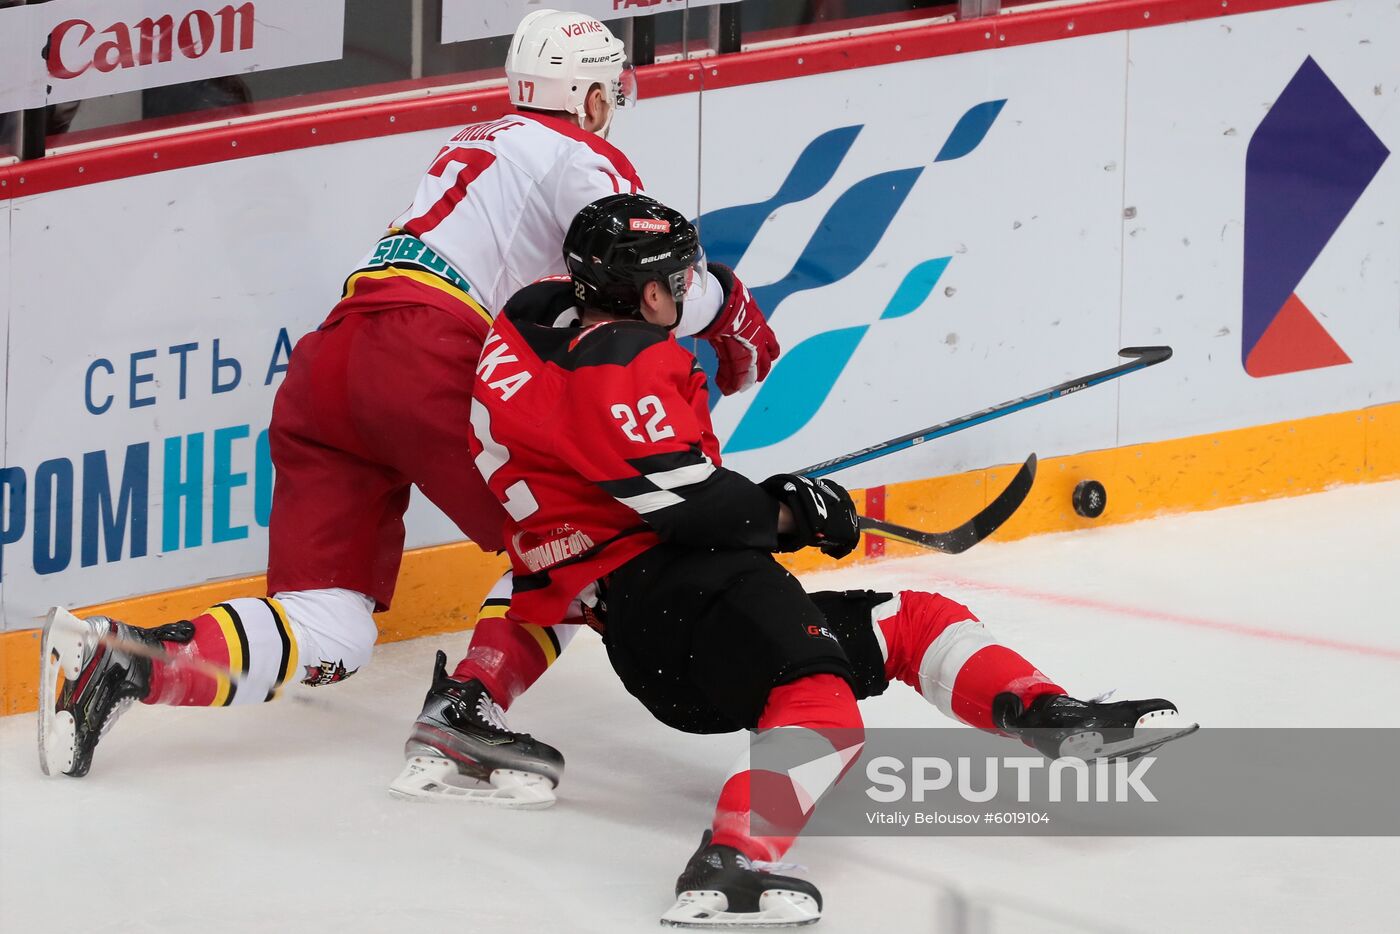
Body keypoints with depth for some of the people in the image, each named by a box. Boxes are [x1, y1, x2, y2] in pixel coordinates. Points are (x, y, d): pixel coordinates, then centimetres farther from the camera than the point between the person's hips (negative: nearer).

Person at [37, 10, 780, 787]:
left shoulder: (479, 142, 32)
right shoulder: (583, 159, 7)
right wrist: (732, 314, 18)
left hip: (328, 362, 8)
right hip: (426, 363, -7)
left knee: (326, 636, 1)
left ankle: (122, 661, -18)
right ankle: (470, 707, -8)